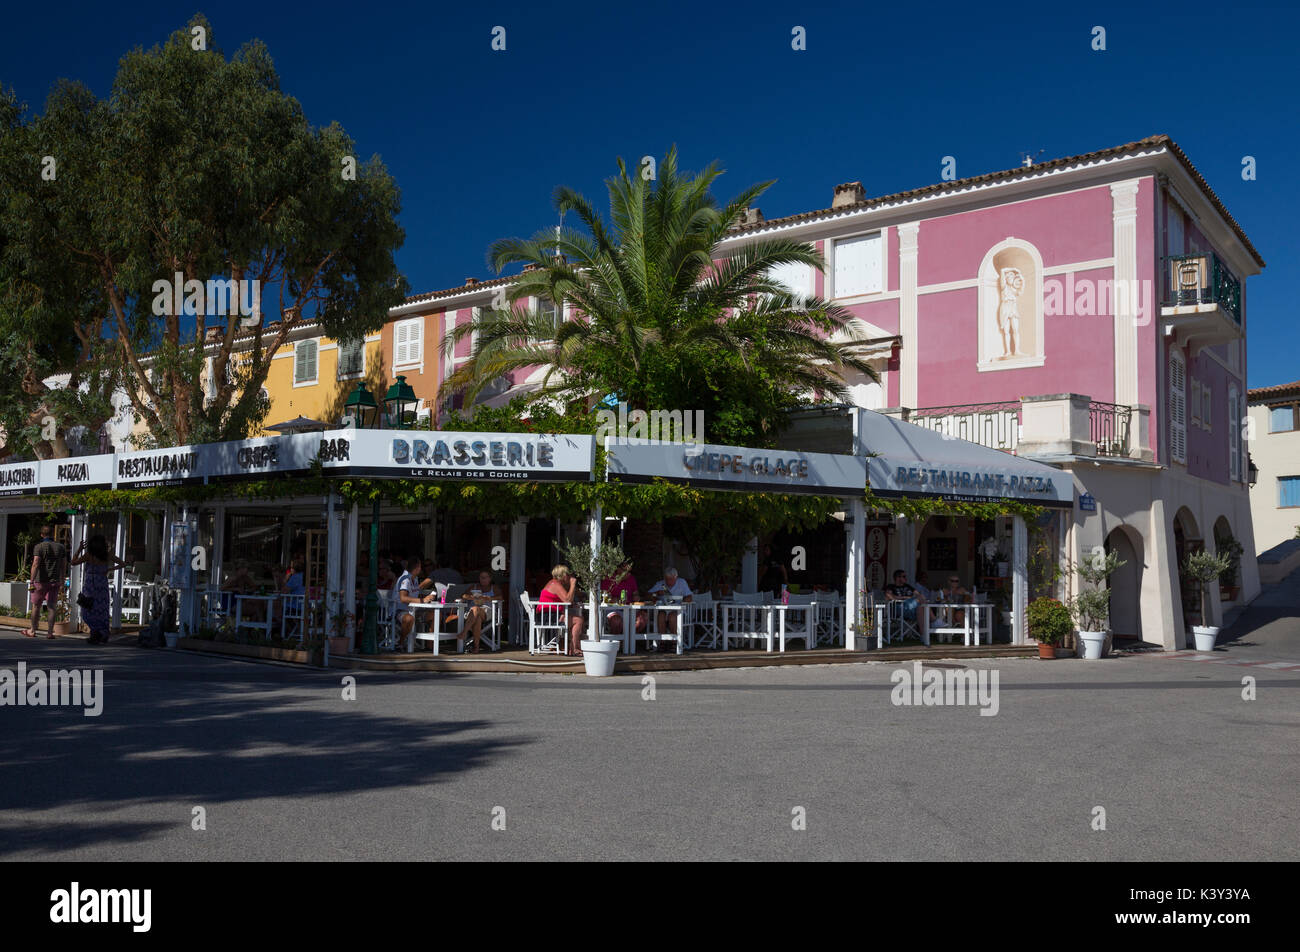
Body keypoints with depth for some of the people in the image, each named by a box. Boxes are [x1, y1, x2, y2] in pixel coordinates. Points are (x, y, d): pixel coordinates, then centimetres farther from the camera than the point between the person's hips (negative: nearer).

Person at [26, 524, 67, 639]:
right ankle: (50, 632, 0)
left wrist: (32, 582, -17)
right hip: (55, 582, 3)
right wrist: (62, 583, 15)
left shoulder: (39, 547, -7)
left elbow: (35, 564, -16)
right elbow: (64, 566, 8)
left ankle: (33, 631, 19)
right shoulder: (61, 547, 5)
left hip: (40, 581, -3)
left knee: (36, 606, 10)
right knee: (51, 607, 3)